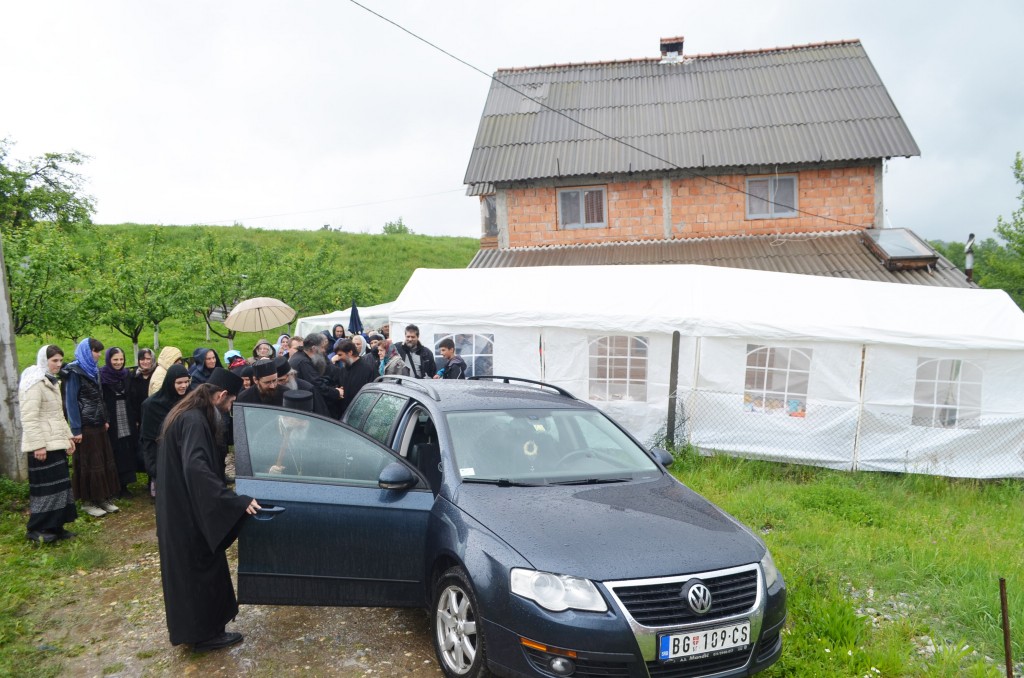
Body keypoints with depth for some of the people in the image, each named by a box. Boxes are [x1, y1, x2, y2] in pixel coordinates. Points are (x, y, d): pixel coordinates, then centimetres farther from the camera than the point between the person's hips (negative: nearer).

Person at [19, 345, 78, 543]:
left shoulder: (50, 382, 18)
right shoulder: (34, 383, -13)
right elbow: (29, 417, -19)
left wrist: (67, 436, 17)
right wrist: (38, 444, -23)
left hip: (55, 442, 9)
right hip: (43, 445, -9)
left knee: (59, 484, 10)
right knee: (46, 486, -5)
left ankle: (55, 526, 17)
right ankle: (36, 528, 5)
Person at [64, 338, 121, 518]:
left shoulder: (93, 370, 11)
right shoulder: (74, 372, -11)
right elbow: (71, 401, -14)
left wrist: (105, 420, 10)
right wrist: (76, 429, -17)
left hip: (98, 424, 7)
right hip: (85, 426, -7)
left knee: (104, 461, 8)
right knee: (88, 464, 1)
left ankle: (103, 498, 16)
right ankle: (87, 501, 11)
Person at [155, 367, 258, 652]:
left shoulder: (187, 414, 8)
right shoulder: (194, 420, -24)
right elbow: (196, 467, -38)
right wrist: (237, 500, -41)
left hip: (180, 507, 10)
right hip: (187, 512, -10)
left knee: (190, 568, 20)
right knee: (199, 567, 5)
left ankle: (197, 626, 34)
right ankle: (204, 632, 19)